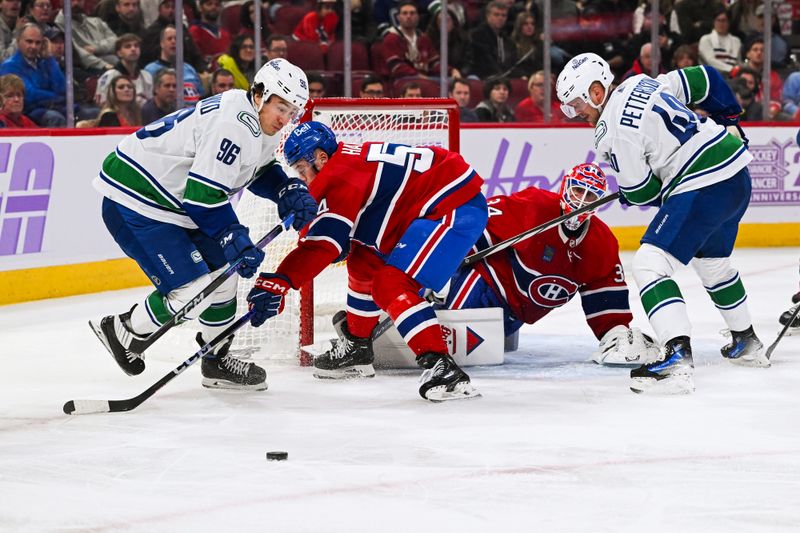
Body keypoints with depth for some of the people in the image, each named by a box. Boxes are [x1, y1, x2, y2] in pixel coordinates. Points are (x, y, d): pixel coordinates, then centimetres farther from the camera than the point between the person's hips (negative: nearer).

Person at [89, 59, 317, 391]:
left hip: (176, 201, 11)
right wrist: (237, 242, -21)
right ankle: (123, 332, 8)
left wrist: (290, 192, 4)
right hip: (134, 202, -11)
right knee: (194, 289, -13)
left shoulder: (262, 125, 6)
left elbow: (260, 170, 24)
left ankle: (217, 363, 28)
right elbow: (202, 195, -27)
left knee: (222, 273, 13)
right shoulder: (234, 125, -26)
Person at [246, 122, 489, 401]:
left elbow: (326, 240, -29)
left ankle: (441, 367, -29)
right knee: (364, 262, 23)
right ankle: (356, 346, 39)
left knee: (391, 284, -21)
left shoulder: (345, 174, -19)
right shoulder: (349, 161, 11)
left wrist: (279, 281, -34)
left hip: (456, 209, -11)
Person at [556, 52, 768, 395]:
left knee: (650, 263, -13)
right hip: (737, 175, 10)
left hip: (703, 189, -10)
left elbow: (643, 193, -7)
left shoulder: (613, 130, -12)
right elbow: (704, 79, 19)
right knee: (712, 260, 31)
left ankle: (678, 359, -28)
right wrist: (727, 115, 36)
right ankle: (747, 343, 47)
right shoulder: (642, 83, 12)